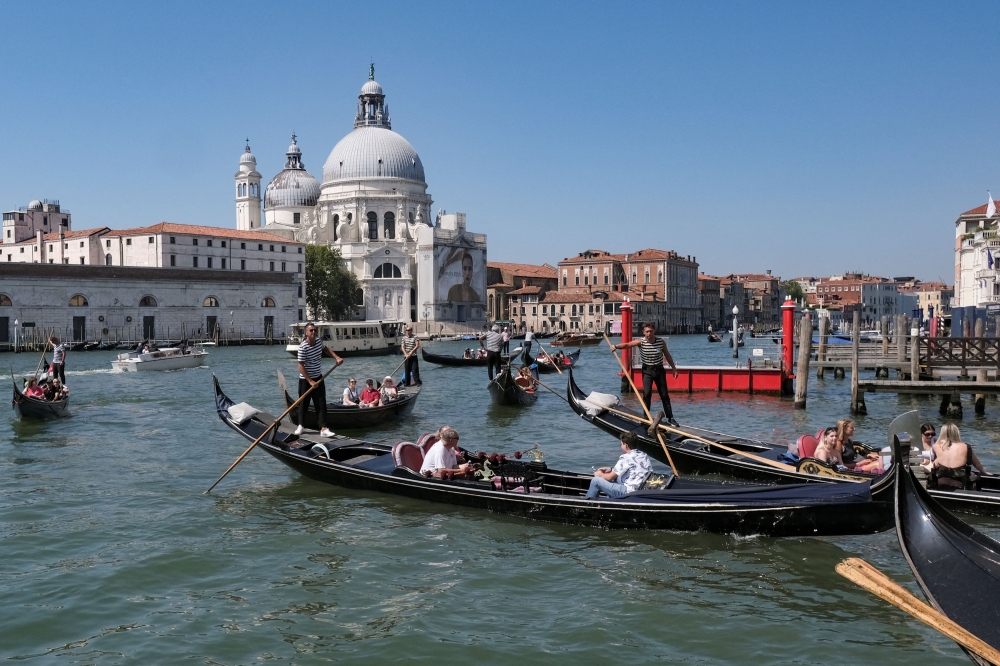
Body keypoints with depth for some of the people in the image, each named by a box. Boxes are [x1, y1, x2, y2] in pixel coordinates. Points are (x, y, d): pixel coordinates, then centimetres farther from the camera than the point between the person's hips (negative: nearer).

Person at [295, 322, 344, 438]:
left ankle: (323, 429, -5)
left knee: (321, 404, -2)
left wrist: (336, 357, 7)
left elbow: (326, 349, 22)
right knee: (303, 404, 10)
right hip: (305, 380, -5)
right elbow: (301, 366, -21)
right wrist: (310, 381, -22)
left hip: (318, 378, 5)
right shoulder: (303, 347, -22)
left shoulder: (318, 341, -2)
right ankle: (301, 426, 29)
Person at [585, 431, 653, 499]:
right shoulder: (644, 455, 8)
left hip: (629, 492, -9)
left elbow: (609, 477, -9)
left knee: (595, 480, 1)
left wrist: (600, 474, 12)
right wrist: (611, 469, 21)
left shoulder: (626, 457, -15)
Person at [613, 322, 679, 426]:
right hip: (647, 370, -1)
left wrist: (674, 368, 8)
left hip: (659, 370, 1)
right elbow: (627, 344, -26)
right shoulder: (641, 342, -13)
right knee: (647, 394, -12)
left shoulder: (661, 342, -7)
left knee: (664, 395, 6)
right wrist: (616, 346, -44)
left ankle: (670, 418, 15)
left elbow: (667, 355, 5)